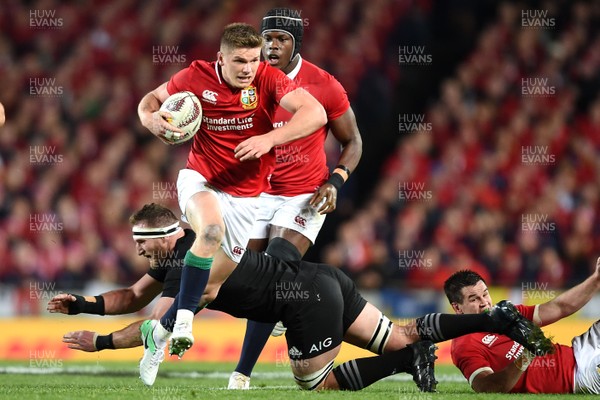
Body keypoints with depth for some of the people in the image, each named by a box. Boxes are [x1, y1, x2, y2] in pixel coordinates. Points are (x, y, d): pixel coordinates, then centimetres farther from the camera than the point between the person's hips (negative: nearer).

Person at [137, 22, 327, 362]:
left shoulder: (268, 79, -15)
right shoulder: (196, 77, -11)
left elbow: (316, 114, -26)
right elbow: (153, 98, 6)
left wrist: (269, 139, -38)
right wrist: (149, 118, -18)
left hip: (246, 196, 2)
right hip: (201, 181, -2)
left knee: (209, 290, 9)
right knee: (212, 229, -36)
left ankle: (161, 333, 34)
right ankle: (183, 321, -28)